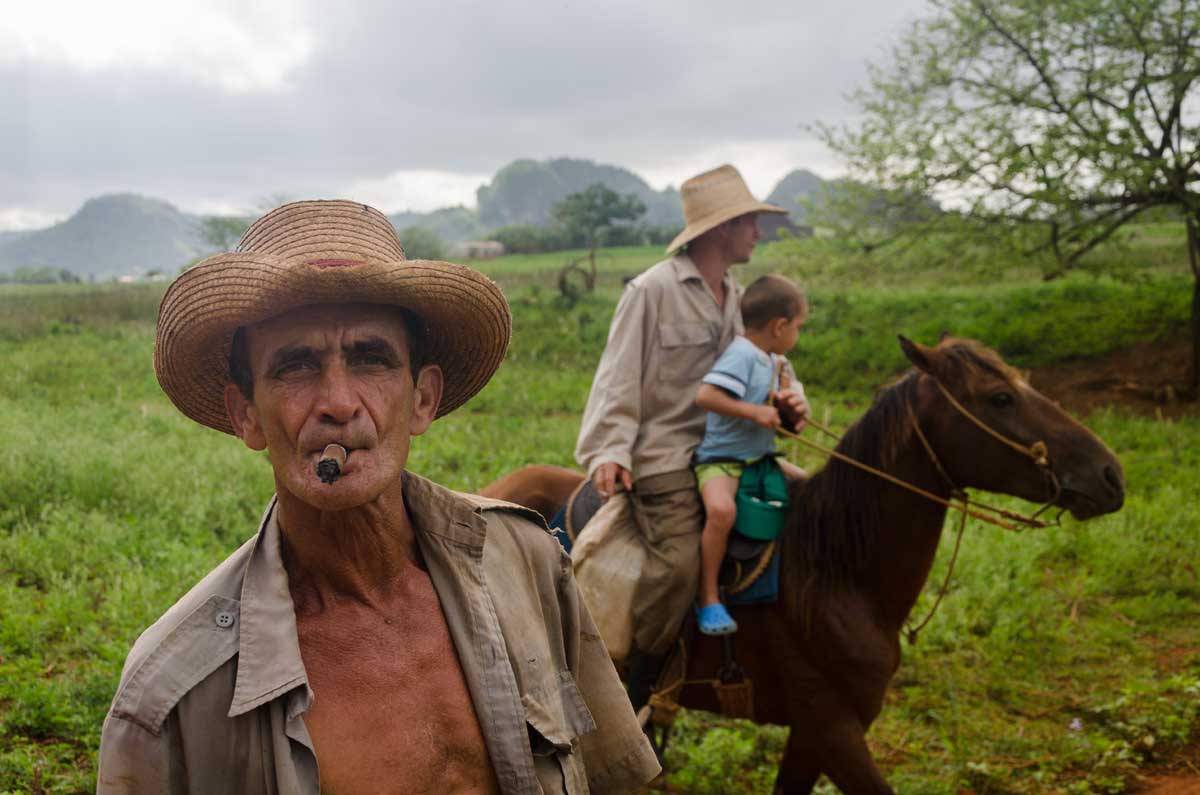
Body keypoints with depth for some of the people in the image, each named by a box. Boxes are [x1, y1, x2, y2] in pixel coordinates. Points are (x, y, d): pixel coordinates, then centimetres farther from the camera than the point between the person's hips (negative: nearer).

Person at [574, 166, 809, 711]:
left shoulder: (733, 296, 17)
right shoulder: (653, 290, -6)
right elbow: (618, 379, -9)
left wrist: (781, 402, 0)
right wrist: (608, 451, -20)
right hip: (663, 456, -8)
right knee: (678, 565, -24)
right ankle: (623, 700, -11)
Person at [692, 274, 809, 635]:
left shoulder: (770, 360, 13)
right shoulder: (741, 354, -17)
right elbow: (705, 395, -30)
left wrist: (783, 399, 10)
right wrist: (755, 412, -28)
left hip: (760, 457, 10)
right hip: (721, 459, -10)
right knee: (722, 510, -36)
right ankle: (708, 599, -25)